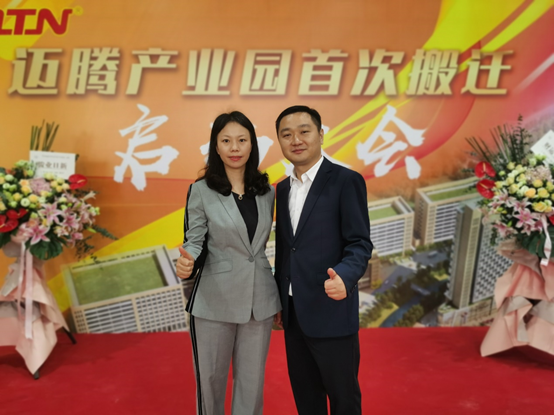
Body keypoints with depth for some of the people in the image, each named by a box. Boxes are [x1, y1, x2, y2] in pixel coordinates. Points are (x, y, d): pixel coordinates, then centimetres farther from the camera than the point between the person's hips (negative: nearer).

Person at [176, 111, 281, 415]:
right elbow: (195, 241, -5)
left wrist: (277, 297, 12)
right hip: (214, 300, -3)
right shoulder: (201, 190, -6)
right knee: (210, 378, 12)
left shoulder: (266, 191, 4)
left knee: (252, 380, 14)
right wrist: (187, 262, -28)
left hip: (259, 299, 3)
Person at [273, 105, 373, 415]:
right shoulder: (283, 188, 11)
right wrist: (279, 301, 16)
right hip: (293, 313, 7)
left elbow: (360, 244, -13)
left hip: (331, 311, -6)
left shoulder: (346, 181, -9)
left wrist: (344, 276, -32)